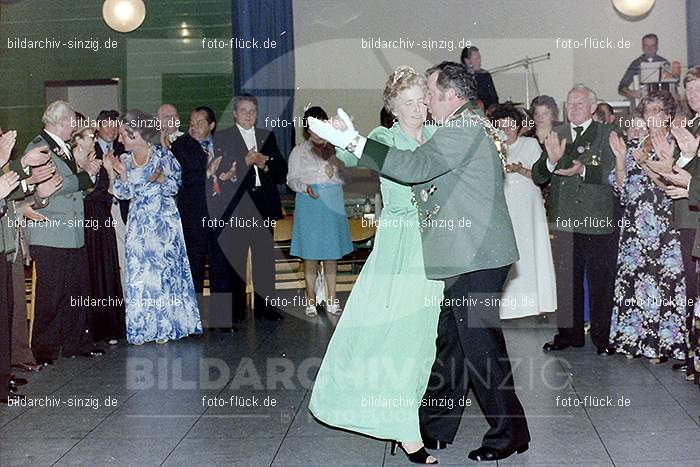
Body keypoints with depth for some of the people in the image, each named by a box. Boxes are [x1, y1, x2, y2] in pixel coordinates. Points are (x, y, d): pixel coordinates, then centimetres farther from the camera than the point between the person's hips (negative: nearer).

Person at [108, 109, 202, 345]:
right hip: (139, 223, 3)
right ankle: (141, 327, 9)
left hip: (163, 220, -3)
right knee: (139, 271, 2)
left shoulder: (161, 154, -8)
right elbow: (125, 194, 4)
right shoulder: (125, 159, 3)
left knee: (163, 269, 2)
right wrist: (122, 173, -12)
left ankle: (164, 326, 12)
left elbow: (174, 187, -5)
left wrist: (160, 178, -23)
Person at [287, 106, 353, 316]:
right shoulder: (299, 151, 6)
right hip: (309, 204, -2)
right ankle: (311, 300, 5)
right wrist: (305, 187, -17)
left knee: (332, 252, 3)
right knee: (310, 253, -2)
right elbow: (292, 179, 2)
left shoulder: (335, 150, 13)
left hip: (334, 204, 3)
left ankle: (331, 299, 9)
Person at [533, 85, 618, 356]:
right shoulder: (556, 135, 11)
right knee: (567, 282, 10)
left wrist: (583, 170, -26)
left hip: (599, 222, -3)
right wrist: (551, 160, -16)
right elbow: (538, 177, 4)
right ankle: (569, 333, 22)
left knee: (600, 283, 4)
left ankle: (603, 337, 15)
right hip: (564, 221, 4)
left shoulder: (608, 134, 0)